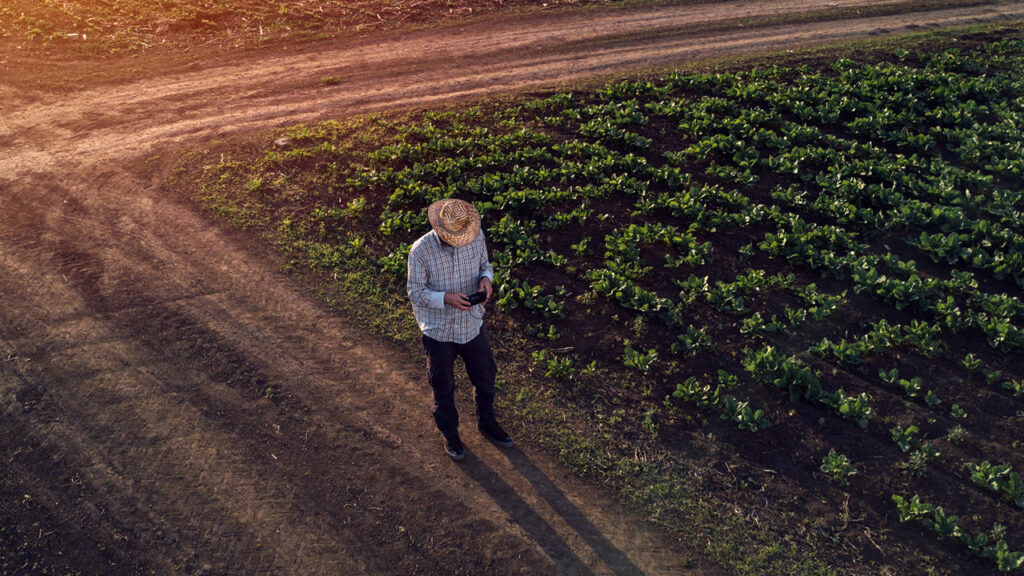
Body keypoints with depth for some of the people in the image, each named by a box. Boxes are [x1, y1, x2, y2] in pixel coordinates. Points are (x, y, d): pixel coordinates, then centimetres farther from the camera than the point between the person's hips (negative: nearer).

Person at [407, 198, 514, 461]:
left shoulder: (477, 236, -12)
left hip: (472, 324, 3)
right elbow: (416, 293, -16)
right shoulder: (421, 251, -22)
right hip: (439, 331, -3)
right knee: (443, 386, 16)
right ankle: (450, 434, 42)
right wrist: (446, 298, -32)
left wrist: (486, 278, -17)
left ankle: (487, 422, 47)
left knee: (485, 377, 20)